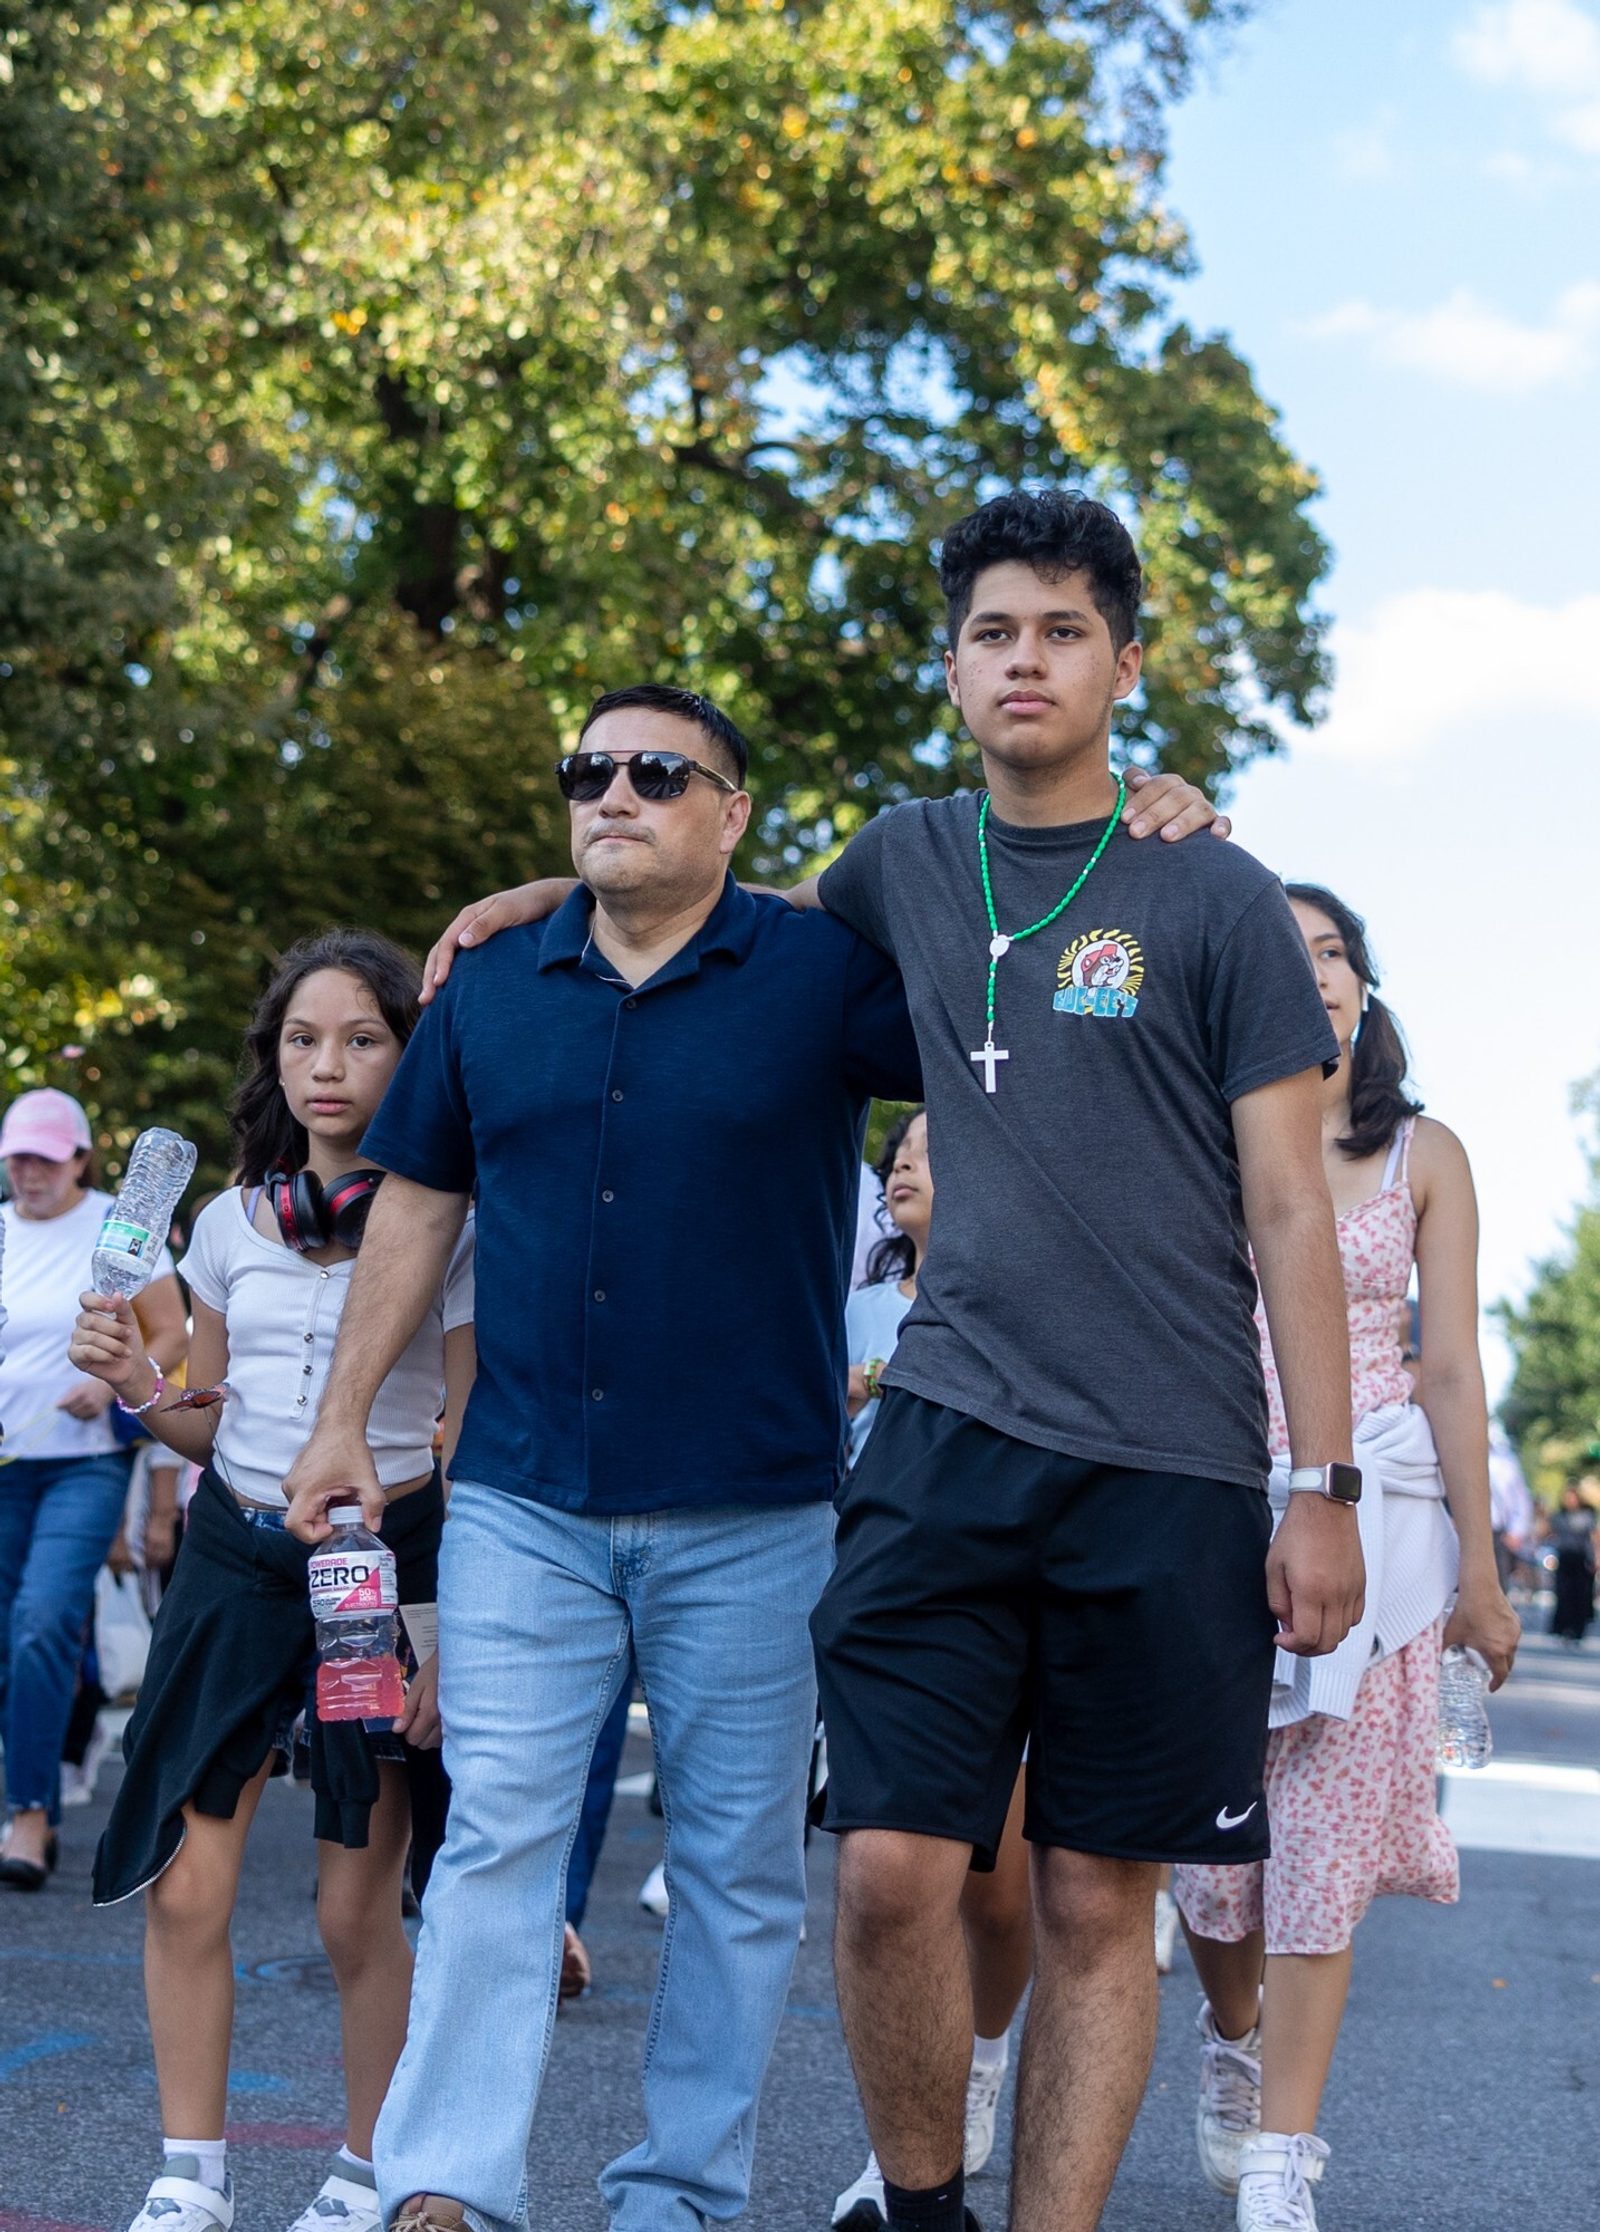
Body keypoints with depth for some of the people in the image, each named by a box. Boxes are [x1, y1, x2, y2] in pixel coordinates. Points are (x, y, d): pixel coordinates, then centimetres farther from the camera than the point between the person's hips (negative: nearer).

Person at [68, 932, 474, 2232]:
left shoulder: (450, 1230, -3)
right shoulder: (230, 1224, 9)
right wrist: (140, 1389, -4)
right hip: (236, 1556, 4)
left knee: (359, 1910, 2)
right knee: (185, 1888, -3)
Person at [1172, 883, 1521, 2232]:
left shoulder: (1424, 1156, 7)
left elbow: (1452, 1371, 6)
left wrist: (1479, 1566, 3)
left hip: (1376, 1513, 0)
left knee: (1327, 1839, -2)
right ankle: (1233, 2037, 35)